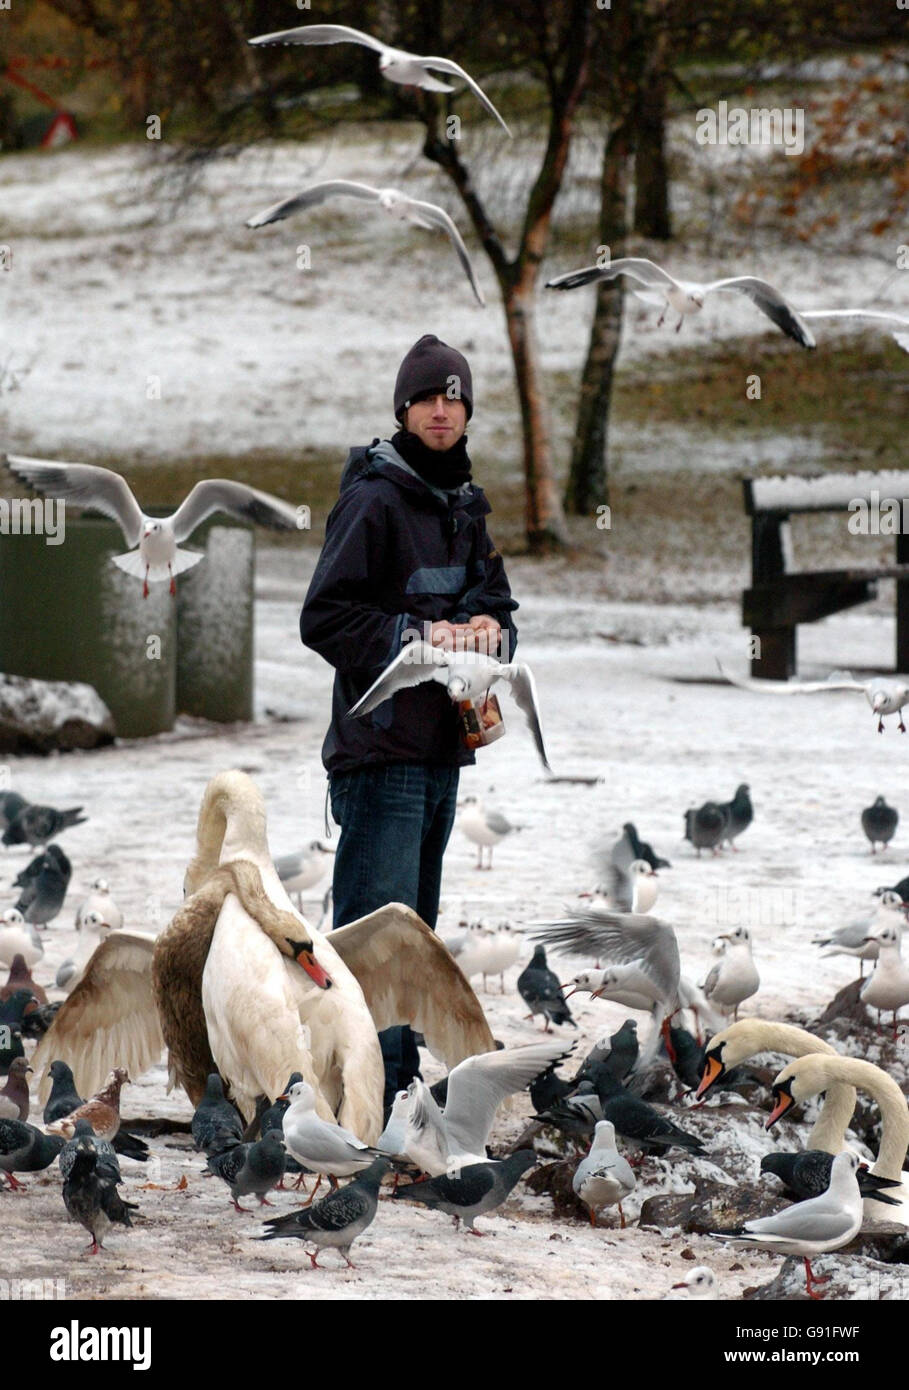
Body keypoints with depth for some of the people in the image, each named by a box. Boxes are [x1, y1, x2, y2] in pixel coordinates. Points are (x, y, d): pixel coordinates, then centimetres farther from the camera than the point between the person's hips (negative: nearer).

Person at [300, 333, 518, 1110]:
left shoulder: (465, 509, 16)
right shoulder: (376, 500, -9)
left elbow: (498, 604, 23)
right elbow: (325, 617, -13)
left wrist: (492, 630, 0)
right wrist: (419, 636, -19)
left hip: (442, 747, 9)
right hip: (381, 747, -9)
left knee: (414, 923, 14)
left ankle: (399, 1083, 21)